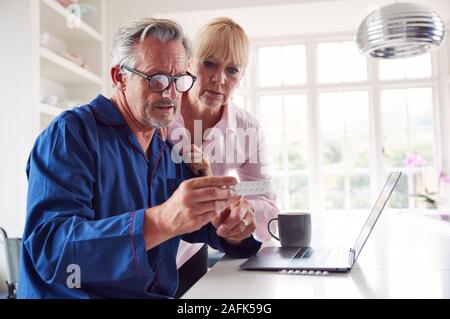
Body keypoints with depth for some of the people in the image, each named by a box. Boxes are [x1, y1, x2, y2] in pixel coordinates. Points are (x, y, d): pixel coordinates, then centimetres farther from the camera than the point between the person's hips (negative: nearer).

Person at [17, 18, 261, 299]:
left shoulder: (170, 150, 7)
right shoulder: (71, 133, -12)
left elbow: (198, 226, 13)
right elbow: (50, 249, -24)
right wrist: (161, 222, -36)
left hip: (160, 294, 5)